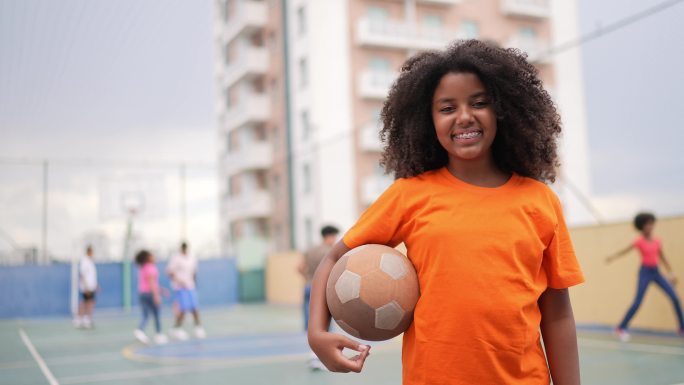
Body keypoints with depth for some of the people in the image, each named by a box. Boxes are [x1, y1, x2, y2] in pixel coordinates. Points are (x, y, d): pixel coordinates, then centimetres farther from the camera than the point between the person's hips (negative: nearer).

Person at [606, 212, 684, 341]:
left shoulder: (657, 241, 5)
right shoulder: (640, 241, -8)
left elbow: (662, 258, 15)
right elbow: (625, 250, -17)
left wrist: (670, 273, 13)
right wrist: (613, 257, -34)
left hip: (656, 272, 5)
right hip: (645, 272, -5)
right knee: (637, 302, -10)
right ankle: (621, 328, 0)